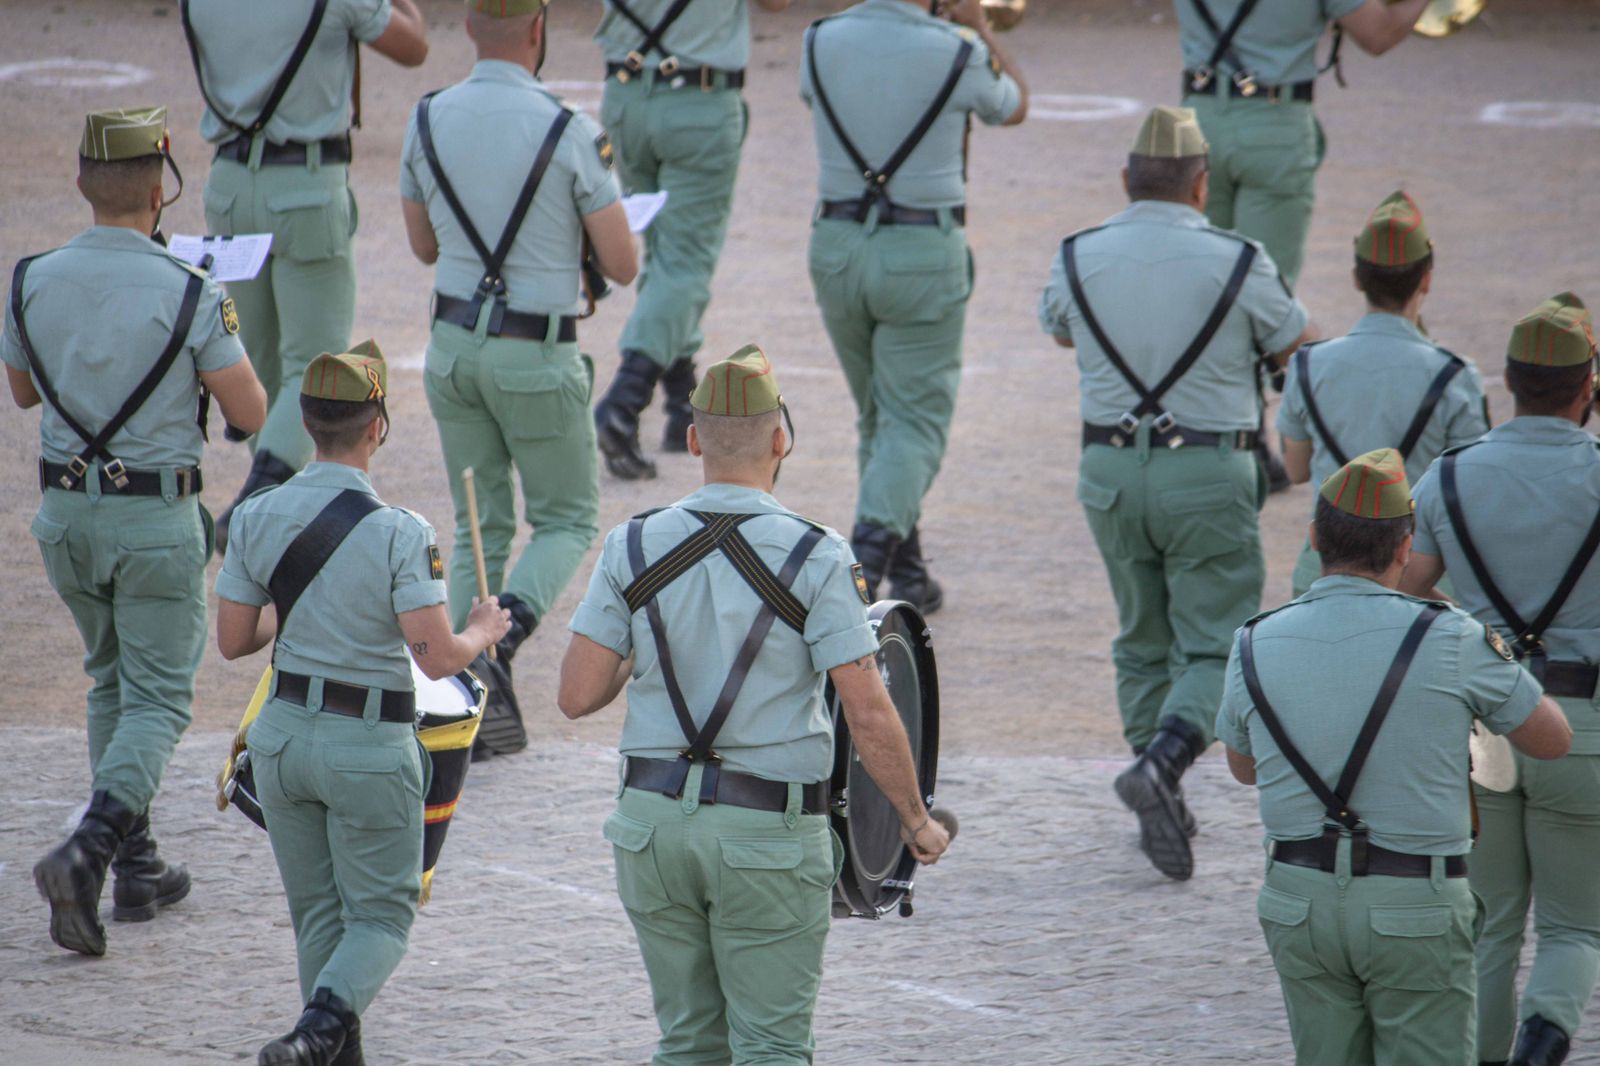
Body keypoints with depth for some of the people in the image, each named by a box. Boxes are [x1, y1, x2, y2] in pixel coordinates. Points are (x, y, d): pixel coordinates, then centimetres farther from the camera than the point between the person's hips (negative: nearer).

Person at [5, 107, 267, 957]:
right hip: (156, 520, -5)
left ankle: (137, 867, 22)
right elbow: (251, 412, -10)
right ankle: (88, 852, -20)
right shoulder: (189, 295, -17)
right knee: (157, 700, 2)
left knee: (113, 680, 23)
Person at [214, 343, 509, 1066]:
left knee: (318, 915, 16)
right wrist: (483, 632, 2)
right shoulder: (399, 534, -18)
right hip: (370, 747, -4)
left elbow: (232, 641, 2)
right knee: (380, 916, 5)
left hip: (283, 734, 4)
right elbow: (437, 658, -19)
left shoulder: (257, 517, -4)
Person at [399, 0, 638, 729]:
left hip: (454, 342, 4)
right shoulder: (568, 133, -15)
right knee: (567, 519, 11)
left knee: (481, 527, 15)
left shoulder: (427, 122, -1)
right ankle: (508, 625, -16)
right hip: (537, 357, -4)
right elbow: (623, 265, -8)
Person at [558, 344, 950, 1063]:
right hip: (770, 838, -3)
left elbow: (576, 696, -3)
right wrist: (916, 821, 1)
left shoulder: (633, 549, -2)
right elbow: (869, 717, -12)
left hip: (653, 817, 4)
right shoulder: (815, 558, -11)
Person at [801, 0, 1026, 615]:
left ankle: (908, 574, 25)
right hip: (923, 252, -4)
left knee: (878, 418, 19)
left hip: (836, 246, 4)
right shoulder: (957, 52, -12)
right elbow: (1013, 108, 10)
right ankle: (869, 553, -21)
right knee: (914, 421, 0)